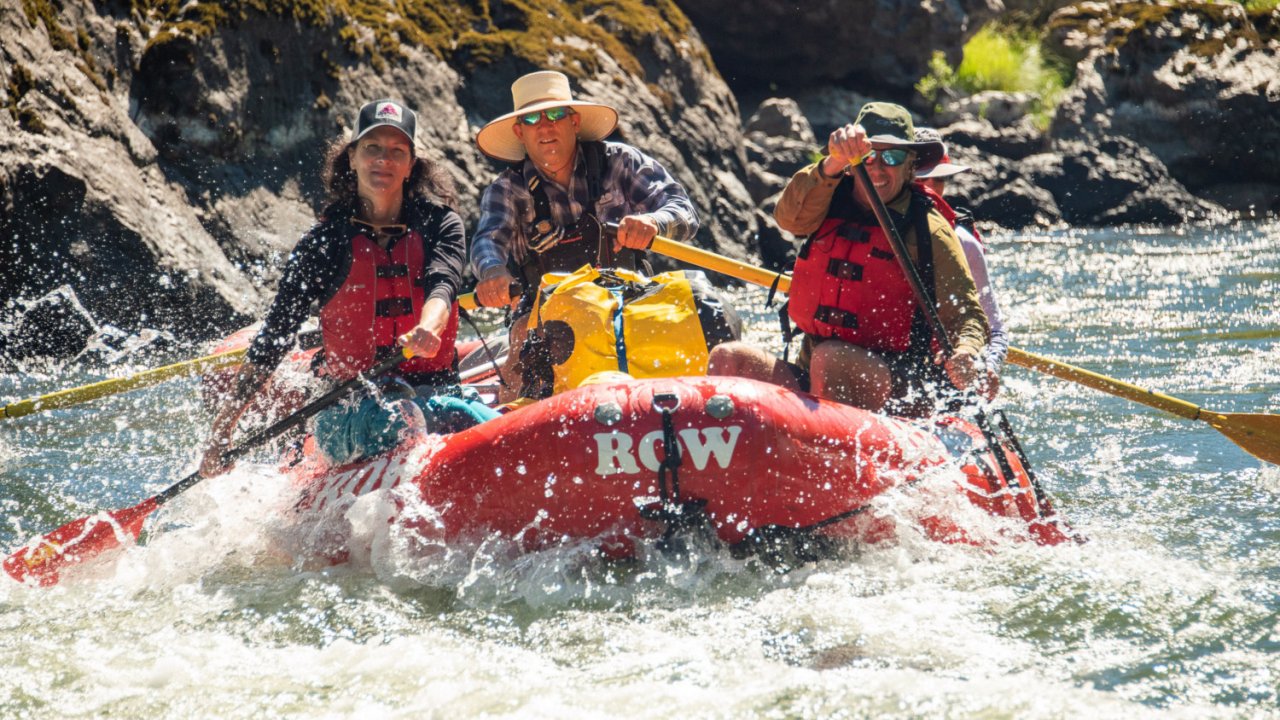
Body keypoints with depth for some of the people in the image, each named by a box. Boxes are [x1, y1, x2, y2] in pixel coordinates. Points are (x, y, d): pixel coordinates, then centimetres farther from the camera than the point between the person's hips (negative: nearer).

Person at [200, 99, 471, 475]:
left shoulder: (440, 224, 10)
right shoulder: (325, 241, 6)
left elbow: (442, 284, -12)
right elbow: (274, 337, 5)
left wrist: (428, 329, -38)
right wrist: (223, 428, -3)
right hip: (350, 404, -2)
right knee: (385, 426, -37)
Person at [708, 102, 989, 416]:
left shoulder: (931, 233, -3)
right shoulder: (831, 204, 7)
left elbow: (965, 313, -5)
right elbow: (790, 216, -16)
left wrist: (966, 353, -29)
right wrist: (833, 164, -35)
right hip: (812, 381, 4)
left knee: (829, 359, -33)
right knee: (728, 359, -15)